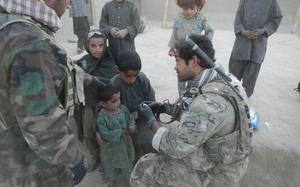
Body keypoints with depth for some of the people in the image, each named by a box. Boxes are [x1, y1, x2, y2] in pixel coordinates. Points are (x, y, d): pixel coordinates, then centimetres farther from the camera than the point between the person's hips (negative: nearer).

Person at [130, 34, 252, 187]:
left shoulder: (210, 101, -36)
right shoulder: (209, 83, -6)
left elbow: (175, 145, -28)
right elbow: (193, 112, 11)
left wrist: (151, 120, -13)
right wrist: (164, 107, 1)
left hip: (216, 172, -8)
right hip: (215, 155, 8)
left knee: (145, 169, -3)